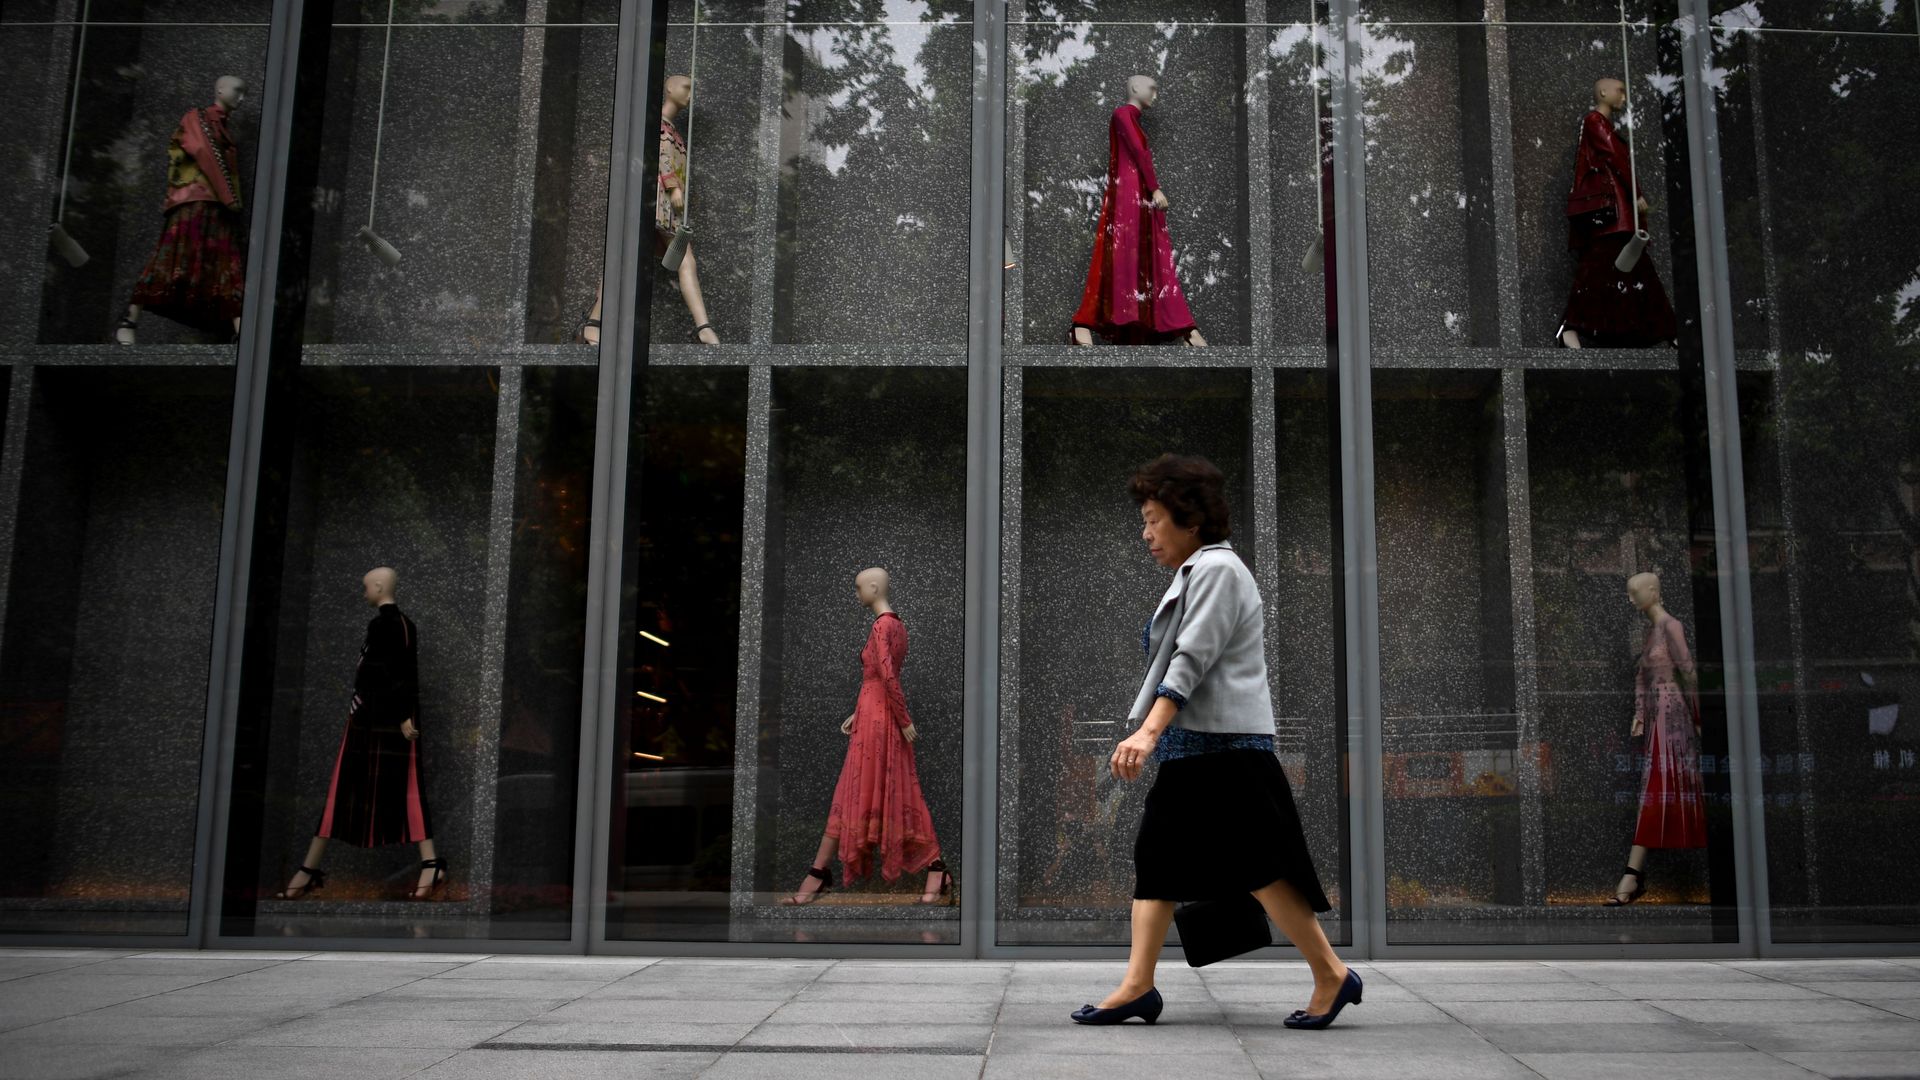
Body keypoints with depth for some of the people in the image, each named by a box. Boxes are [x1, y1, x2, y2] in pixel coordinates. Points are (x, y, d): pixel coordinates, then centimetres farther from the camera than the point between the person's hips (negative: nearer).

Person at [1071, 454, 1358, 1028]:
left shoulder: (1216, 567, -11)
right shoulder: (1193, 573, 20)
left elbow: (1193, 659, -21)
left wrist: (1149, 729, -29)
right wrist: (1152, 732, 22)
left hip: (1225, 747, -10)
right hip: (1191, 749, 11)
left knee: (1259, 868, -5)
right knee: (1156, 858, 7)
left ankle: (1332, 976, 7)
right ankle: (1137, 986, 10)